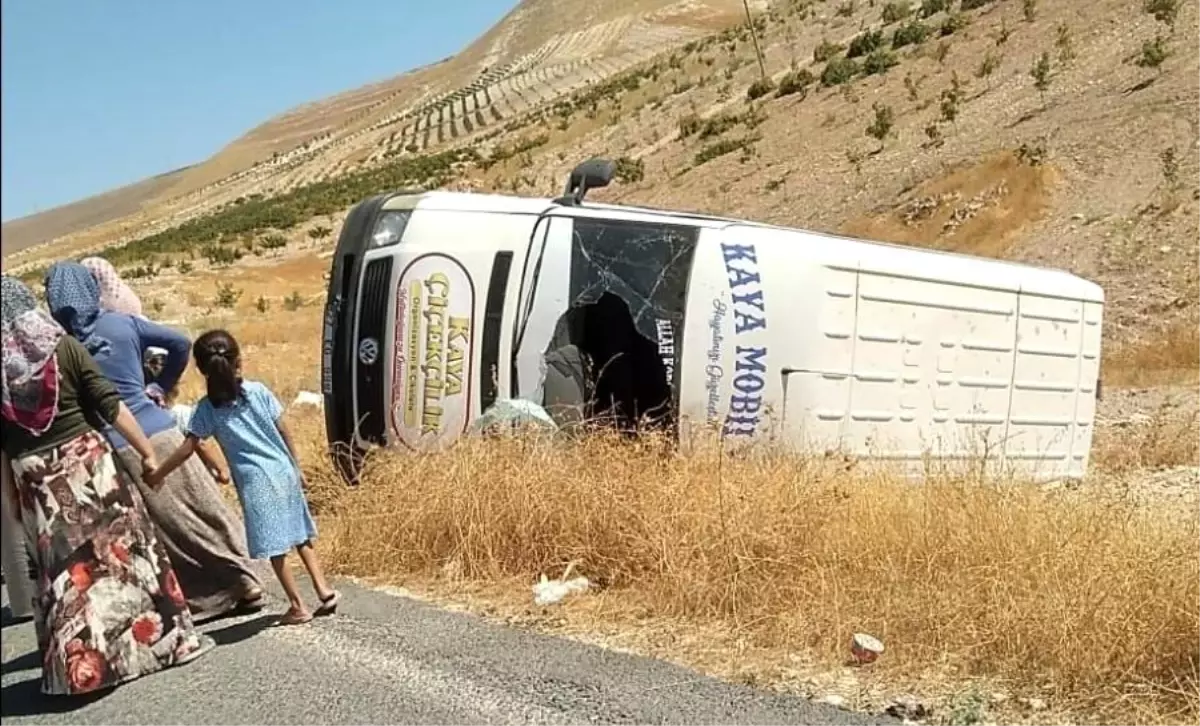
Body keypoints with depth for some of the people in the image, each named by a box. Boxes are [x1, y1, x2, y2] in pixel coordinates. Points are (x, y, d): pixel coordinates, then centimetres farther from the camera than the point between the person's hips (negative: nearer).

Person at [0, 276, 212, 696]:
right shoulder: (63, 346, -5)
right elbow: (110, 406, -8)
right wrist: (147, 452, -1)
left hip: (34, 479, 2)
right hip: (86, 462, -2)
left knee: (62, 568, 10)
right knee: (124, 548, 8)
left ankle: (79, 663, 16)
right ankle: (162, 636, 15)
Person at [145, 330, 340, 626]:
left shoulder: (207, 408, -5)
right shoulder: (258, 391, 1)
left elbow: (187, 449, -6)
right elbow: (284, 432, 4)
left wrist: (156, 475, 4)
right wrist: (297, 468, 14)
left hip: (256, 481, -3)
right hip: (283, 472, 3)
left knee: (274, 546, 5)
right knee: (299, 535, 17)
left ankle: (298, 606, 10)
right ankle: (324, 589, 16)